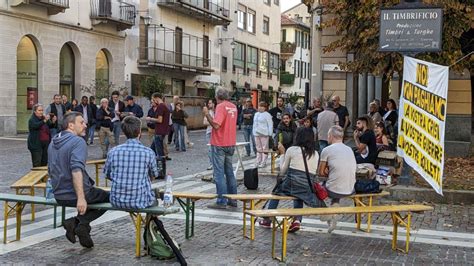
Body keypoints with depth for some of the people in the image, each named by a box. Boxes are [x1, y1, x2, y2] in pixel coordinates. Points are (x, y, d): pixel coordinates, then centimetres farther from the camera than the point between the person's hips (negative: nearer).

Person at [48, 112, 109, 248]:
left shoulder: (53, 142, 11)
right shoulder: (78, 141, -17)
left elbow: (50, 170, 21)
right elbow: (76, 170, -30)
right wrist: (81, 198, -33)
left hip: (58, 195, 8)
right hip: (75, 195, -8)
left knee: (95, 194, 31)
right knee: (108, 197, 17)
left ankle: (76, 222, 6)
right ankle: (81, 222, -3)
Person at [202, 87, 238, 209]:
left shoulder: (221, 106, -16)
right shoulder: (233, 106, 10)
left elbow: (216, 125, -24)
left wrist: (207, 114, -15)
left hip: (219, 144, -8)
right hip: (231, 144, 8)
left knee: (219, 174, -4)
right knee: (230, 173, 15)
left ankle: (221, 201, -3)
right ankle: (232, 199, 19)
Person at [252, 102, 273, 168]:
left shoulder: (267, 115, -6)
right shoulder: (256, 114, 16)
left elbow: (270, 125, -8)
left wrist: (270, 134, -12)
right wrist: (253, 132, 18)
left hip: (264, 134, -7)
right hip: (257, 134, 7)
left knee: (264, 148, -3)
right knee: (258, 148, 10)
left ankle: (263, 162, 0)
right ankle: (258, 161, 15)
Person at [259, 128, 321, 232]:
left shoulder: (292, 150, -1)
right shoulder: (315, 154, 9)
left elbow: (282, 171, 5)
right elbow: (314, 173, 8)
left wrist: (283, 153, 17)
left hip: (292, 184, -3)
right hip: (308, 190, 3)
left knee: (277, 191, 27)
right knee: (299, 198, 35)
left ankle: (267, 220, 28)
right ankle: (297, 220, 11)